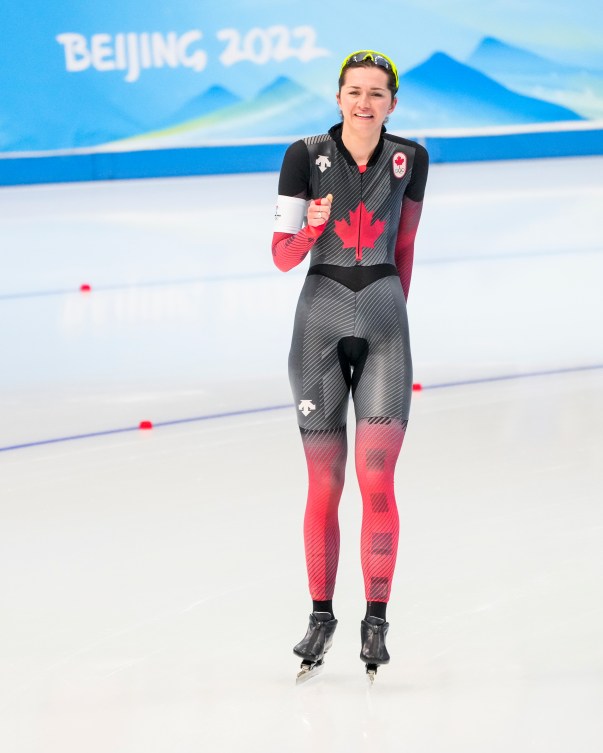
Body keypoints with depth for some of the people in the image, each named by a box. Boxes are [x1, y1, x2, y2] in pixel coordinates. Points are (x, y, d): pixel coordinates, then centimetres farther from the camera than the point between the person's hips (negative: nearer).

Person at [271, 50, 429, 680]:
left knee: (377, 480, -9)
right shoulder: (305, 156, -4)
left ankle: (376, 620, 0)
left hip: (384, 323, 1)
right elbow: (283, 256, -3)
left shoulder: (409, 159, 3)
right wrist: (312, 226, -22)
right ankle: (321, 617, 17)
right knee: (324, 487, 3)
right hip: (320, 319, -1)